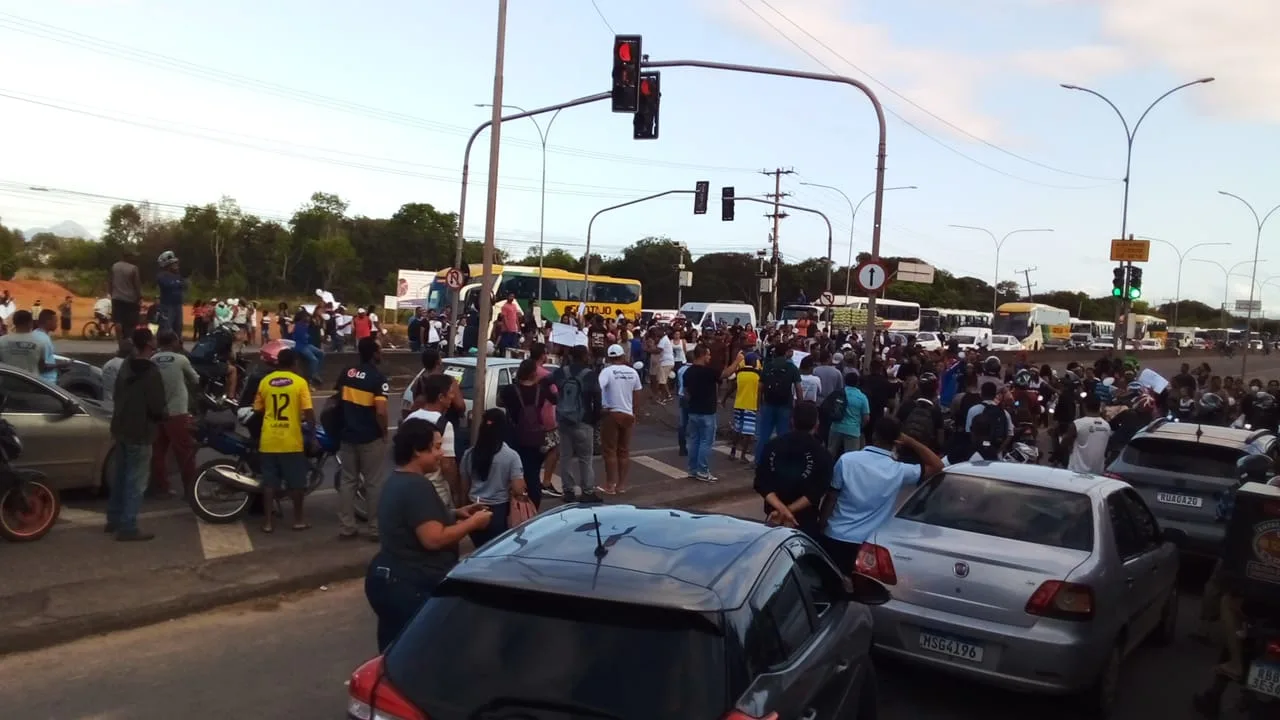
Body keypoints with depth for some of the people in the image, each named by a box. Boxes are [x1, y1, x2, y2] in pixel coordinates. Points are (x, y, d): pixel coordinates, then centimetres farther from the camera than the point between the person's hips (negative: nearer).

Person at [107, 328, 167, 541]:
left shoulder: (126, 367, 7)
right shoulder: (151, 372, -21)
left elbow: (116, 396, 16)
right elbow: (156, 407, -22)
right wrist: (161, 418, -1)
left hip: (121, 429, 9)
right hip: (140, 433, -9)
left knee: (120, 476, 19)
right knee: (136, 482, -3)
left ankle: (114, 519, 29)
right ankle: (128, 527, -2)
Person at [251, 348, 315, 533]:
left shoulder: (265, 381, 4)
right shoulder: (299, 382, -6)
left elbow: (257, 410, 11)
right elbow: (308, 412, -11)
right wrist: (313, 430, 0)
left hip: (268, 440, 3)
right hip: (292, 441, -3)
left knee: (269, 482, 9)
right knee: (296, 482, 8)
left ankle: (268, 521, 11)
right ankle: (298, 519, 14)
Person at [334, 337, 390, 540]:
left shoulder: (346, 373, 4)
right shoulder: (379, 378, -15)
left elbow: (335, 401, 11)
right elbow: (380, 412, -22)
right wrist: (384, 433, -7)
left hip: (347, 435, 5)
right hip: (371, 438, -5)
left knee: (347, 481, 12)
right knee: (373, 483, 4)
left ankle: (346, 527, 16)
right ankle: (376, 528, 10)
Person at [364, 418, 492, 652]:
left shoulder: (396, 481, 12)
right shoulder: (416, 486, -20)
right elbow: (434, 539, -25)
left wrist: (455, 514, 12)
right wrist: (473, 523, -13)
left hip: (389, 579, 10)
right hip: (410, 586, -10)